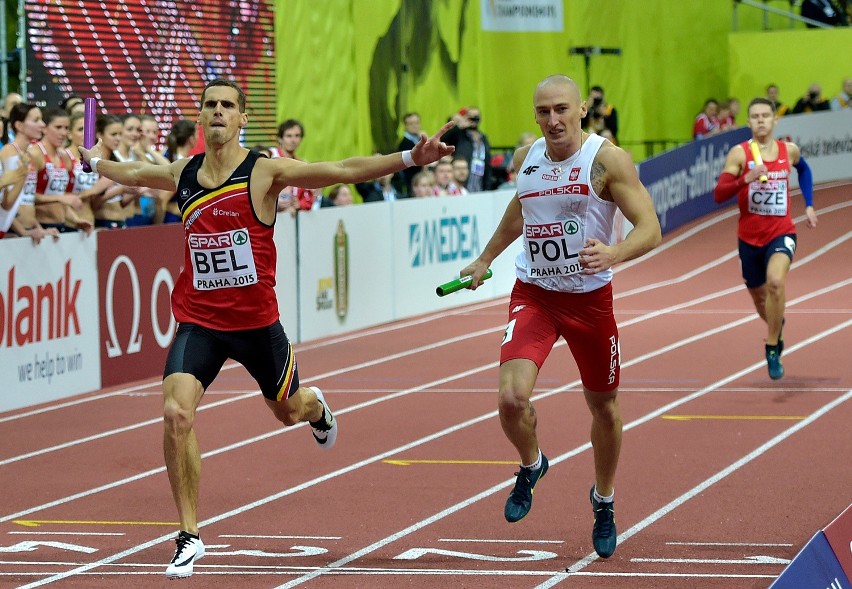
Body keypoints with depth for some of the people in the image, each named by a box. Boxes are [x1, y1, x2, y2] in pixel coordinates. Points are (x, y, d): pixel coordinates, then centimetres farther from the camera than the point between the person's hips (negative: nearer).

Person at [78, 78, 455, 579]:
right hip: (197, 320, 2)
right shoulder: (183, 174, 2)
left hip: (256, 321, -2)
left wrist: (409, 158, -28)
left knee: (288, 411, 18)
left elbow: (346, 170, -19)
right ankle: (190, 537, -5)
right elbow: (134, 173, 26)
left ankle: (316, 407, 61)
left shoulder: (265, 171, -11)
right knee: (176, 413, -18)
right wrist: (96, 162, 40)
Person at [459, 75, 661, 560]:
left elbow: (650, 229, -20)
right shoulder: (526, 157, 0)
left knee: (604, 407, 12)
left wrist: (614, 254, -40)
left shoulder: (607, 160, -15)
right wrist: (486, 258, 31)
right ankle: (531, 466, 14)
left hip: (591, 298, -2)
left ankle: (604, 501, 39)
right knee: (512, 397, -19)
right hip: (533, 296, 2)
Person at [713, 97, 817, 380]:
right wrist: (745, 179, -31)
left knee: (775, 282, -29)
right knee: (759, 297, 17)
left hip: (781, 233, -1)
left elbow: (804, 170, 25)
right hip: (749, 237, 1)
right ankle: (777, 326, 54)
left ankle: (773, 351, -17)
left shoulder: (789, 150, 0)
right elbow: (718, 194, -17)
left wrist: (809, 205, 18)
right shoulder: (739, 153, -8)